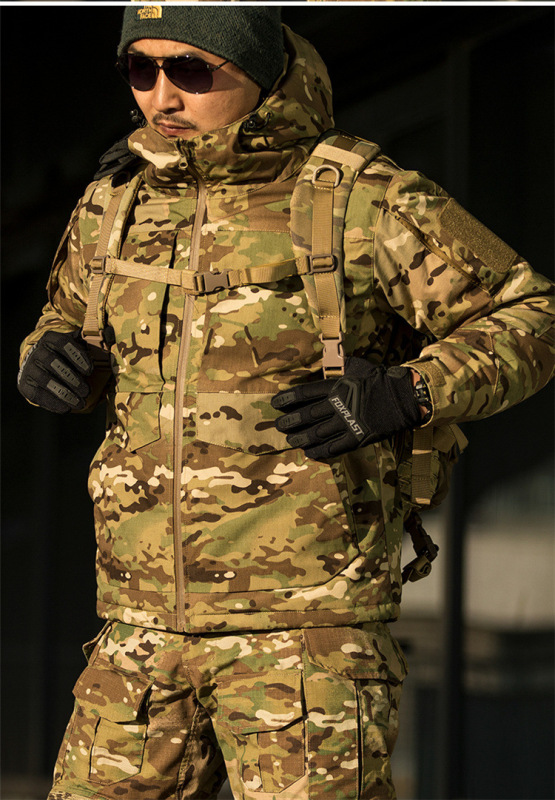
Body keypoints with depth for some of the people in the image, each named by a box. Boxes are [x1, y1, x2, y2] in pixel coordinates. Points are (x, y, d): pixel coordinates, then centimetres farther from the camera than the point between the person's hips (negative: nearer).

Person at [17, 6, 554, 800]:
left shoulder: (366, 202, -8)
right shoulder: (115, 203, 7)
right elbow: (73, 321, 25)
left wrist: (406, 395, -19)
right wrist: (51, 356, 0)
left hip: (305, 623, -5)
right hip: (146, 622, 5)